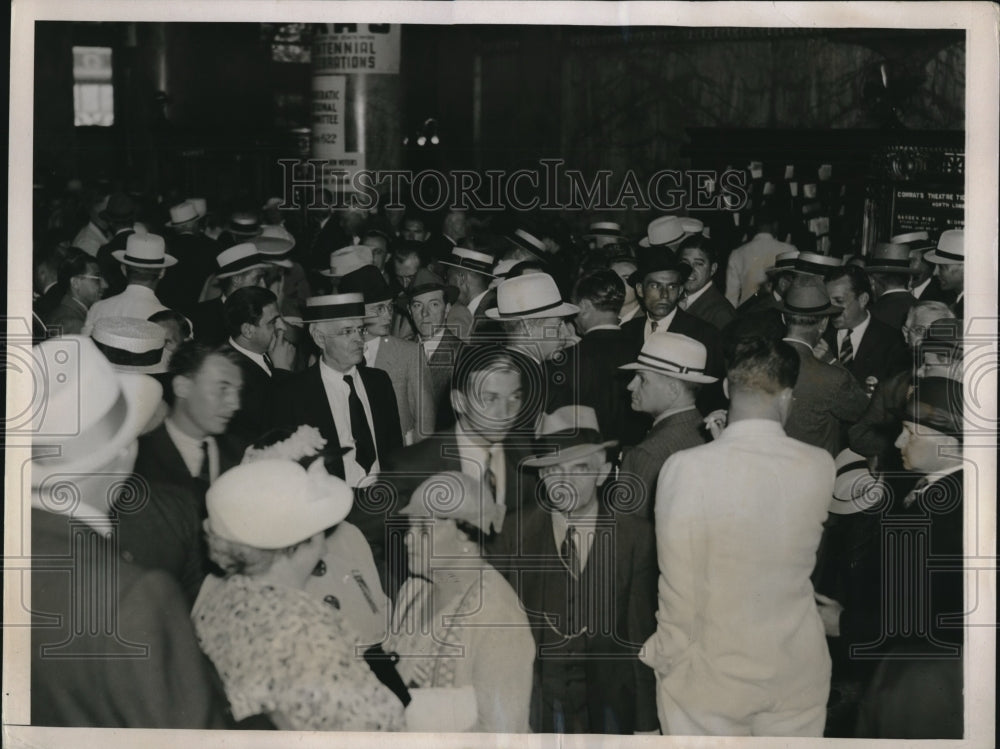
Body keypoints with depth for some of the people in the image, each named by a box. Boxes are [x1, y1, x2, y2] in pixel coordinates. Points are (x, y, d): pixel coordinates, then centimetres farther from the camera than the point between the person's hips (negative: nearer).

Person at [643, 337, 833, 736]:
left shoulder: (685, 469, -20)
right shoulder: (819, 468, -10)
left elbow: (679, 586, -15)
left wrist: (669, 657, 0)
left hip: (710, 675, -2)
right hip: (796, 673, 3)